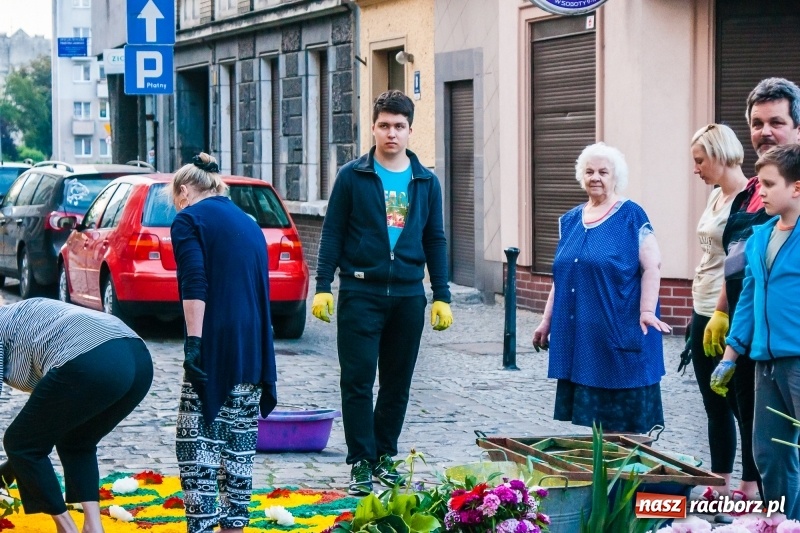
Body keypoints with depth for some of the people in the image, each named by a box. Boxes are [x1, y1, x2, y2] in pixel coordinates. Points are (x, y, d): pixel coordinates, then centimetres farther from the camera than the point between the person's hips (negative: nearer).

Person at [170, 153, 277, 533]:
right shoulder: (248, 223, 22)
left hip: (215, 345, -7)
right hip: (254, 346, 7)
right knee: (240, 437, 12)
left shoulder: (189, 220, -1)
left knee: (197, 438, -5)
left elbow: (195, 286, -14)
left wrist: (193, 342, -18)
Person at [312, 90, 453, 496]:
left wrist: (441, 296, 8)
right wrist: (323, 287, -5)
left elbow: (435, 241, 12)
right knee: (358, 380, -3)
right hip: (360, 292, -3)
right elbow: (332, 233, 2)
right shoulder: (353, 176, 1)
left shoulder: (426, 182, 9)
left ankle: (384, 454, 20)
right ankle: (361, 462, 4)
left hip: (408, 295, 3)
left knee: (398, 382, 8)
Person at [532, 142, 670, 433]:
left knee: (622, 420, -3)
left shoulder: (631, 216, -3)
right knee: (586, 416, 7)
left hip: (619, 332, -6)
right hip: (577, 335, 6)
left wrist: (647, 312, -20)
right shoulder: (570, 220, 14)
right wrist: (547, 320, 16)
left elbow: (652, 266, -9)